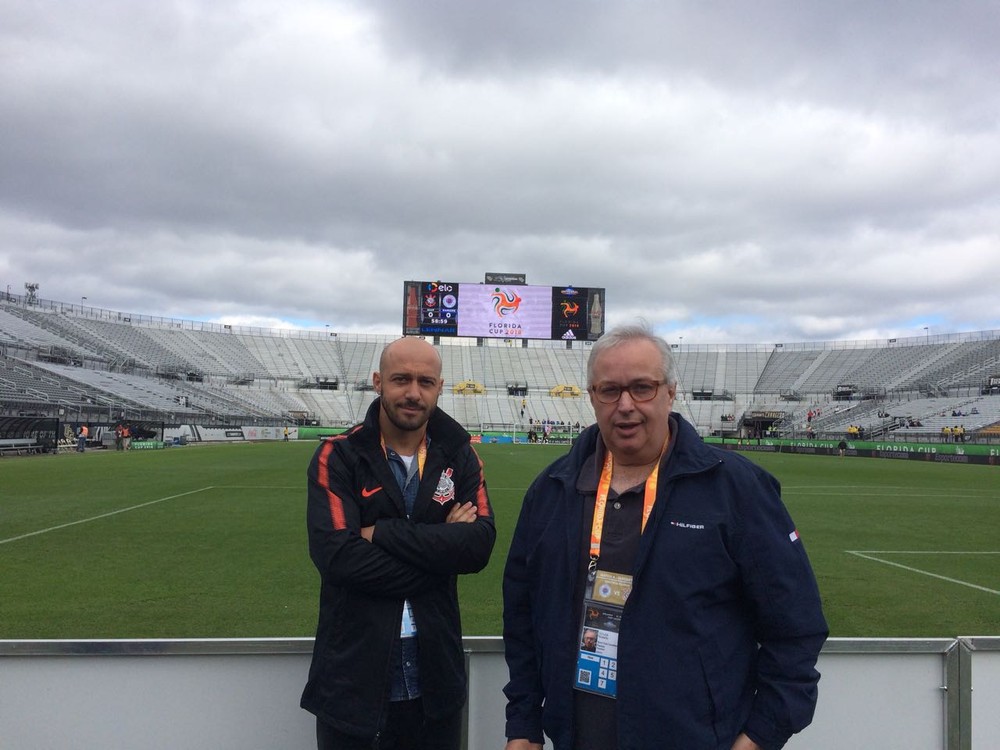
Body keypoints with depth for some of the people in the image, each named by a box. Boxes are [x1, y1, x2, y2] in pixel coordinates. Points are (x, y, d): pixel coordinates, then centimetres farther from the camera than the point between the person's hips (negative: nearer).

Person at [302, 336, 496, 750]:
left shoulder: (460, 458, 1)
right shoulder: (337, 457, -6)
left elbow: (479, 543, -13)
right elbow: (336, 555, -19)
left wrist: (382, 533, -17)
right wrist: (438, 547, -14)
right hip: (353, 678, -2)